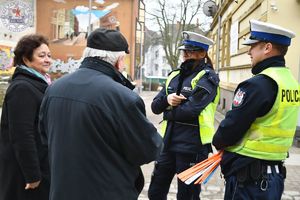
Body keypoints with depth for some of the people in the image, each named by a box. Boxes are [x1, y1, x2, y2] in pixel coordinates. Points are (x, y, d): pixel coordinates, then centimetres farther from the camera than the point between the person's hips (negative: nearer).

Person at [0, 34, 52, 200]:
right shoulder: (22, 88, -19)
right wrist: (32, 174, -21)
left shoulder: (36, 83, 11)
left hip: (40, 165, 9)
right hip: (24, 169, -9)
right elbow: (21, 136, -24)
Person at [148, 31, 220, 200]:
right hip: (168, 143, 7)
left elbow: (191, 110, -22)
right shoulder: (174, 76, 11)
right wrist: (166, 99, -15)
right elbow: (155, 106, 6)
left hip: (192, 146, -6)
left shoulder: (207, 77, -9)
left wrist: (169, 112, -5)